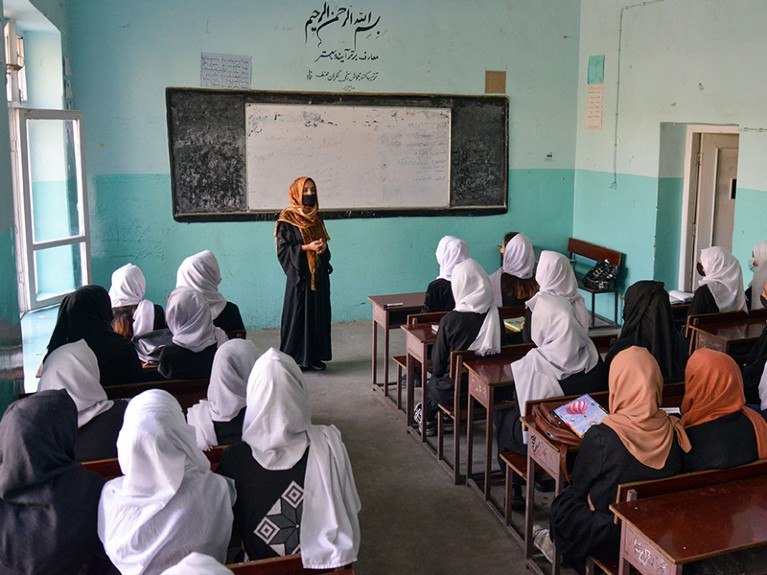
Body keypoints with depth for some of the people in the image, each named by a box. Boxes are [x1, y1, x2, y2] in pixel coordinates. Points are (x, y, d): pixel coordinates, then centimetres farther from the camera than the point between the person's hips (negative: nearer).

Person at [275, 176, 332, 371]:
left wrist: (322, 247, -5)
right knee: (297, 314, -1)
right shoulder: (287, 219, -8)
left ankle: (314, 356, 20)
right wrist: (307, 247, -21)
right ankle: (294, 358, 9)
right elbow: (282, 249, -12)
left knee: (318, 314, 9)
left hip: (319, 274, 6)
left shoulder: (315, 217, 11)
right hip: (299, 274, -6)